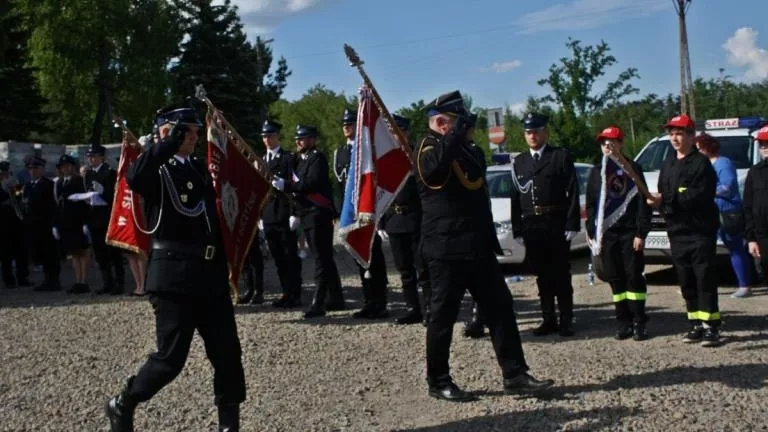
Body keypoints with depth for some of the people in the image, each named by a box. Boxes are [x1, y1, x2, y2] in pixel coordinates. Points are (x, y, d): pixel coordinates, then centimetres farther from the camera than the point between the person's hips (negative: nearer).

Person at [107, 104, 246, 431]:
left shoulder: (200, 168, 17)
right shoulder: (156, 170, -5)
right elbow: (133, 178, -31)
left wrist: (223, 268, 20)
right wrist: (170, 142, -26)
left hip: (208, 273, 7)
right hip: (173, 274, -7)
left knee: (227, 352, 5)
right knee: (171, 358, -3)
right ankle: (122, 405, 20)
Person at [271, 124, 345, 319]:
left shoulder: (317, 158, -10)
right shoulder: (300, 160, 18)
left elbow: (311, 183, -22)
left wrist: (286, 185, -21)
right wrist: (295, 212, 11)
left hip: (319, 215, -9)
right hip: (307, 215, 9)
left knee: (321, 259, -9)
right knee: (324, 258, 14)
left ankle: (318, 304, -11)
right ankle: (336, 299, 22)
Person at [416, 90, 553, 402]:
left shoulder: (464, 150, 18)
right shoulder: (429, 149, -10)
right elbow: (435, 166, -38)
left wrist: (489, 238, 25)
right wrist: (455, 135, -26)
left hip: (477, 247, 9)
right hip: (446, 248, -9)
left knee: (500, 307, 6)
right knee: (444, 314, 0)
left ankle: (514, 375, 11)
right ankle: (438, 382, 11)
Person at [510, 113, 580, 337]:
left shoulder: (561, 156, 2)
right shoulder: (519, 162, 14)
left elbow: (572, 192, -4)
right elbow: (515, 197, 10)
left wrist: (572, 225, -12)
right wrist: (517, 230, 3)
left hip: (556, 225, -3)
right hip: (531, 227, 4)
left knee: (561, 275, 2)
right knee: (542, 276, 7)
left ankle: (566, 321, 8)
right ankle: (548, 320, 14)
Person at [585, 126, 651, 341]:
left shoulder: (633, 168, 1)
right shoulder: (596, 172, 12)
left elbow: (642, 202, -4)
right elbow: (591, 204, 13)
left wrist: (641, 233, -10)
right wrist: (592, 232, 6)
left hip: (629, 233, -3)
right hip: (607, 234, 3)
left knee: (634, 277, -3)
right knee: (615, 279, 4)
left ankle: (639, 323, 3)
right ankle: (623, 322, 10)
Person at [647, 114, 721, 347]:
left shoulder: (701, 163, -7)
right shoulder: (668, 164, 17)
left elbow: (700, 196, -17)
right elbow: (663, 194, 18)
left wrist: (667, 201, -19)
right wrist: (658, 202, -6)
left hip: (700, 231, -7)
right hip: (676, 232, 7)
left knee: (705, 280, -6)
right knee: (686, 282, 9)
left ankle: (711, 327, -2)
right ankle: (696, 325, 16)